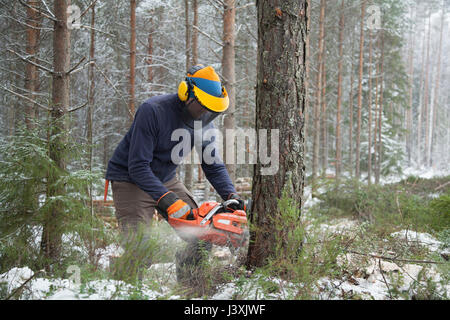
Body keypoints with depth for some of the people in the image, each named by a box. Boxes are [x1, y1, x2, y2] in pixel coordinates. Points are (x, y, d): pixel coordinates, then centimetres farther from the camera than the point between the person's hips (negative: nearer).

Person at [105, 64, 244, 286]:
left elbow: (214, 166, 4)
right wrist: (168, 200, -34)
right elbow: (138, 167, -27)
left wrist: (231, 196, -13)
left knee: (203, 238, 0)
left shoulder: (202, 123, -6)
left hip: (166, 180, 7)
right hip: (130, 181, -6)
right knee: (139, 253, -20)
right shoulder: (153, 111, -26)